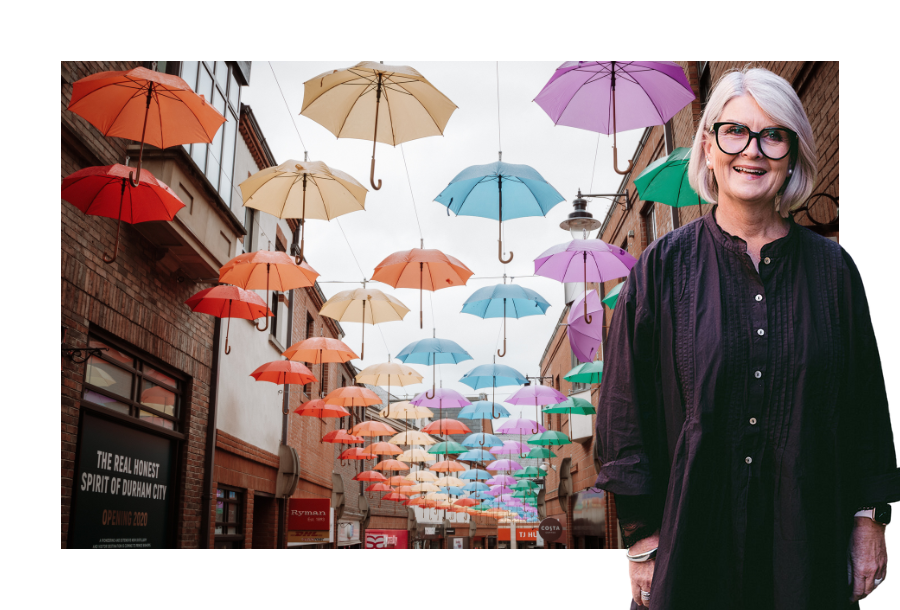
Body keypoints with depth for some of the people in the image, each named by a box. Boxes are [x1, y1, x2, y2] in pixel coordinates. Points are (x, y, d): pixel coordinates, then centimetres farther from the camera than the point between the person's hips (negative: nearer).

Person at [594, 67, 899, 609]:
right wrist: (642, 537, -6)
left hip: (809, 537, 2)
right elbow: (627, 408, -5)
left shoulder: (831, 269, 1)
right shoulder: (664, 267, -5)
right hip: (694, 536, -1)